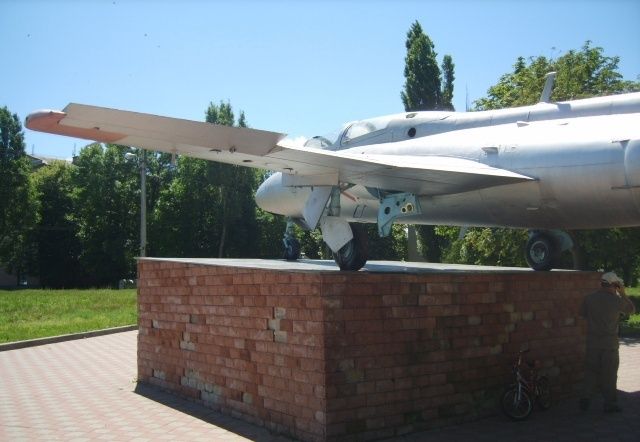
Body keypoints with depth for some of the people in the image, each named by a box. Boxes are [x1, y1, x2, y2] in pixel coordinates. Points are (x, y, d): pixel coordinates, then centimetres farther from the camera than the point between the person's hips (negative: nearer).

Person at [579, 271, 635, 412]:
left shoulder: (589, 298, -4)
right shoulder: (616, 300, -12)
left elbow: (583, 314, 9)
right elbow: (631, 309, 5)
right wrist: (623, 294, 9)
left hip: (592, 342, 3)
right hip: (610, 343, -3)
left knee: (591, 371, 12)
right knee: (609, 374, 7)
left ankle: (585, 400, 9)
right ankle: (610, 403, 12)